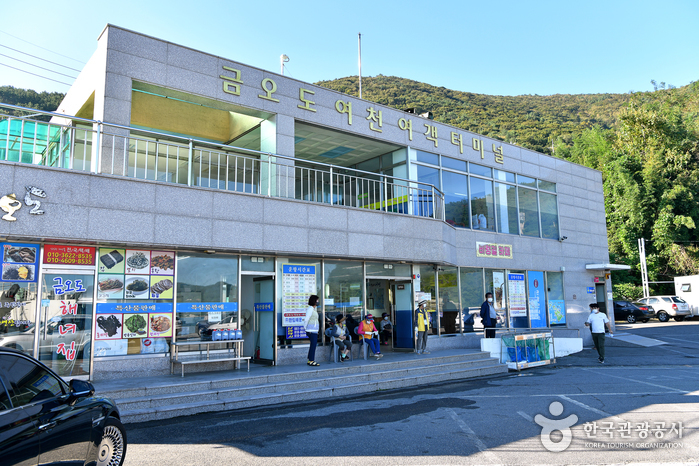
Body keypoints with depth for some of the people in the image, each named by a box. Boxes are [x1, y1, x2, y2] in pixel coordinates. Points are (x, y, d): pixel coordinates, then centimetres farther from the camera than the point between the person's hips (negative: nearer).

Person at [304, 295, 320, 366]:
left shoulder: (314, 308, 17)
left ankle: (310, 360, 19)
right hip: (312, 331, -10)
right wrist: (305, 328, -10)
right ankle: (311, 361, -4)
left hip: (314, 331, 10)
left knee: (313, 345, 12)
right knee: (313, 345, -8)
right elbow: (306, 319, -18)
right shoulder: (310, 308, -14)